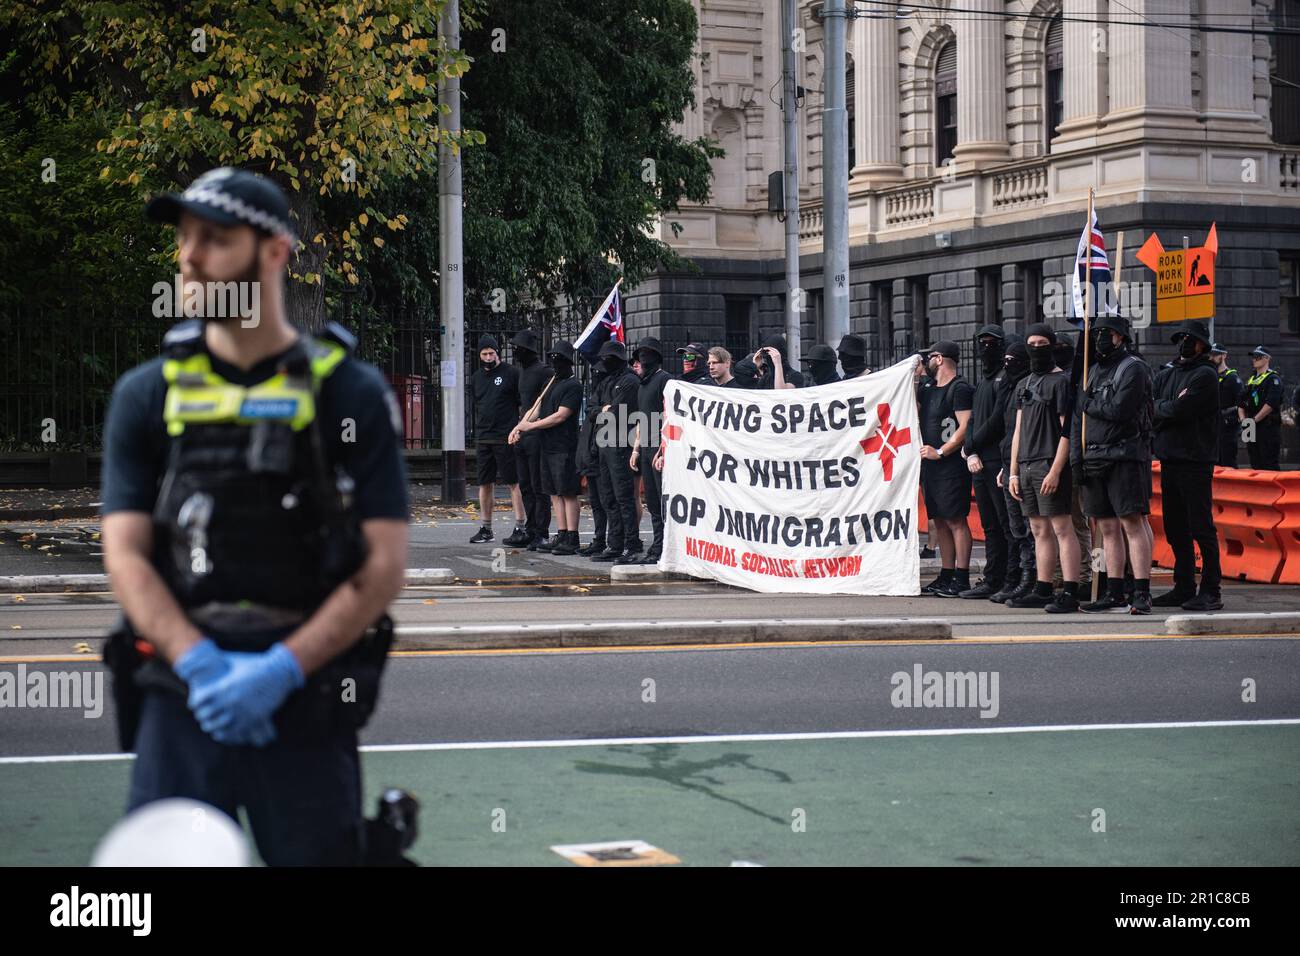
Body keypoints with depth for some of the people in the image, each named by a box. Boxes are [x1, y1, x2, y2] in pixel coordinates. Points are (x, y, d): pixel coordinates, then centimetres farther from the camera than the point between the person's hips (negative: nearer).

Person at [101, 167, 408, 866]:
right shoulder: (146, 395, 10)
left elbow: (384, 567, -2)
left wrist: (280, 670, -13)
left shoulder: (351, 393, 4)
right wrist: (202, 665, -13)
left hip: (306, 696, -1)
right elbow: (125, 555, 3)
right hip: (180, 690, 1)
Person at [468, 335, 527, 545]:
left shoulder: (510, 373, -2)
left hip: (506, 438, -6)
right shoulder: (475, 378, 15)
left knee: (514, 483, -7)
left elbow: (523, 403, -1)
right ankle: (486, 529, 16)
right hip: (483, 439, 6)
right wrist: (479, 430, 17)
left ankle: (520, 528, -7)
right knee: (485, 484, 9)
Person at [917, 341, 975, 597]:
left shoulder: (960, 389, -9)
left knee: (956, 521, -9)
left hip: (951, 464, -9)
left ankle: (961, 579, -9)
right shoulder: (929, 391, 20)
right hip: (930, 466, 9)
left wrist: (940, 452, -18)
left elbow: (965, 427, -17)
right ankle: (946, 577, 14)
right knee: (940, 521, 10)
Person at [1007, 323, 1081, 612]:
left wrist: (1056, 470, -18)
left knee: (1062, 527, -8)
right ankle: (1042, 591, 13)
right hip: (1026, 466, 8)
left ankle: (1069, 593, -11)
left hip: (1049, 464, -8)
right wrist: (1014, 472, 14)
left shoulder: (1062, 381, -4)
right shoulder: (1024, 385, 19)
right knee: (1040, 530, 10)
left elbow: (1066, 429, -10)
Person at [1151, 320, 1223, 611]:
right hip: (1169, 459, 7)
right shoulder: (1166, 374, 18)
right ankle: (1183, 587, 18)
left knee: (1201, 528, -6)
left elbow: (1179, 410, -16)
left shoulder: (1205, 375, -5)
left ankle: (1210, 592, -4)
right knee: (1175, 529, 10)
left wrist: (1158, 407, 0)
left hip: (1195, 460, -7)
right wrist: (1169, 407, -7)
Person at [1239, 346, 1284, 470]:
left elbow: (1271, 404, -16)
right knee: (1255, 466, 8)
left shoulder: (1273, 379, -3)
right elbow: (1241, 404, 17)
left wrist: (1254, 420, -16)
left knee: (1270, 467, -10)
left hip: (1269, 428, -8)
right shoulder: (1251, 380, 20)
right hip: (1252, 431, 8)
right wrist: (1243, 420, 0)